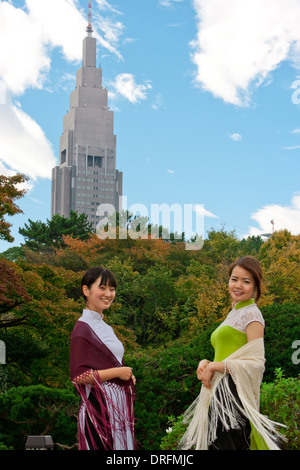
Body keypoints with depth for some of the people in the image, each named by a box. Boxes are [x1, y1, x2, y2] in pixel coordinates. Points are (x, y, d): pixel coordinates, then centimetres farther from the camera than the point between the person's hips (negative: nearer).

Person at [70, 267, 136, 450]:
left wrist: (128, 376, 6)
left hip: (117, 405, 9)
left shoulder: (104, 326, 15)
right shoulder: (83, 328, -12)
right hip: (99, 406, -9)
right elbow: (78, 376, -18)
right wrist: (118, 372, -13)